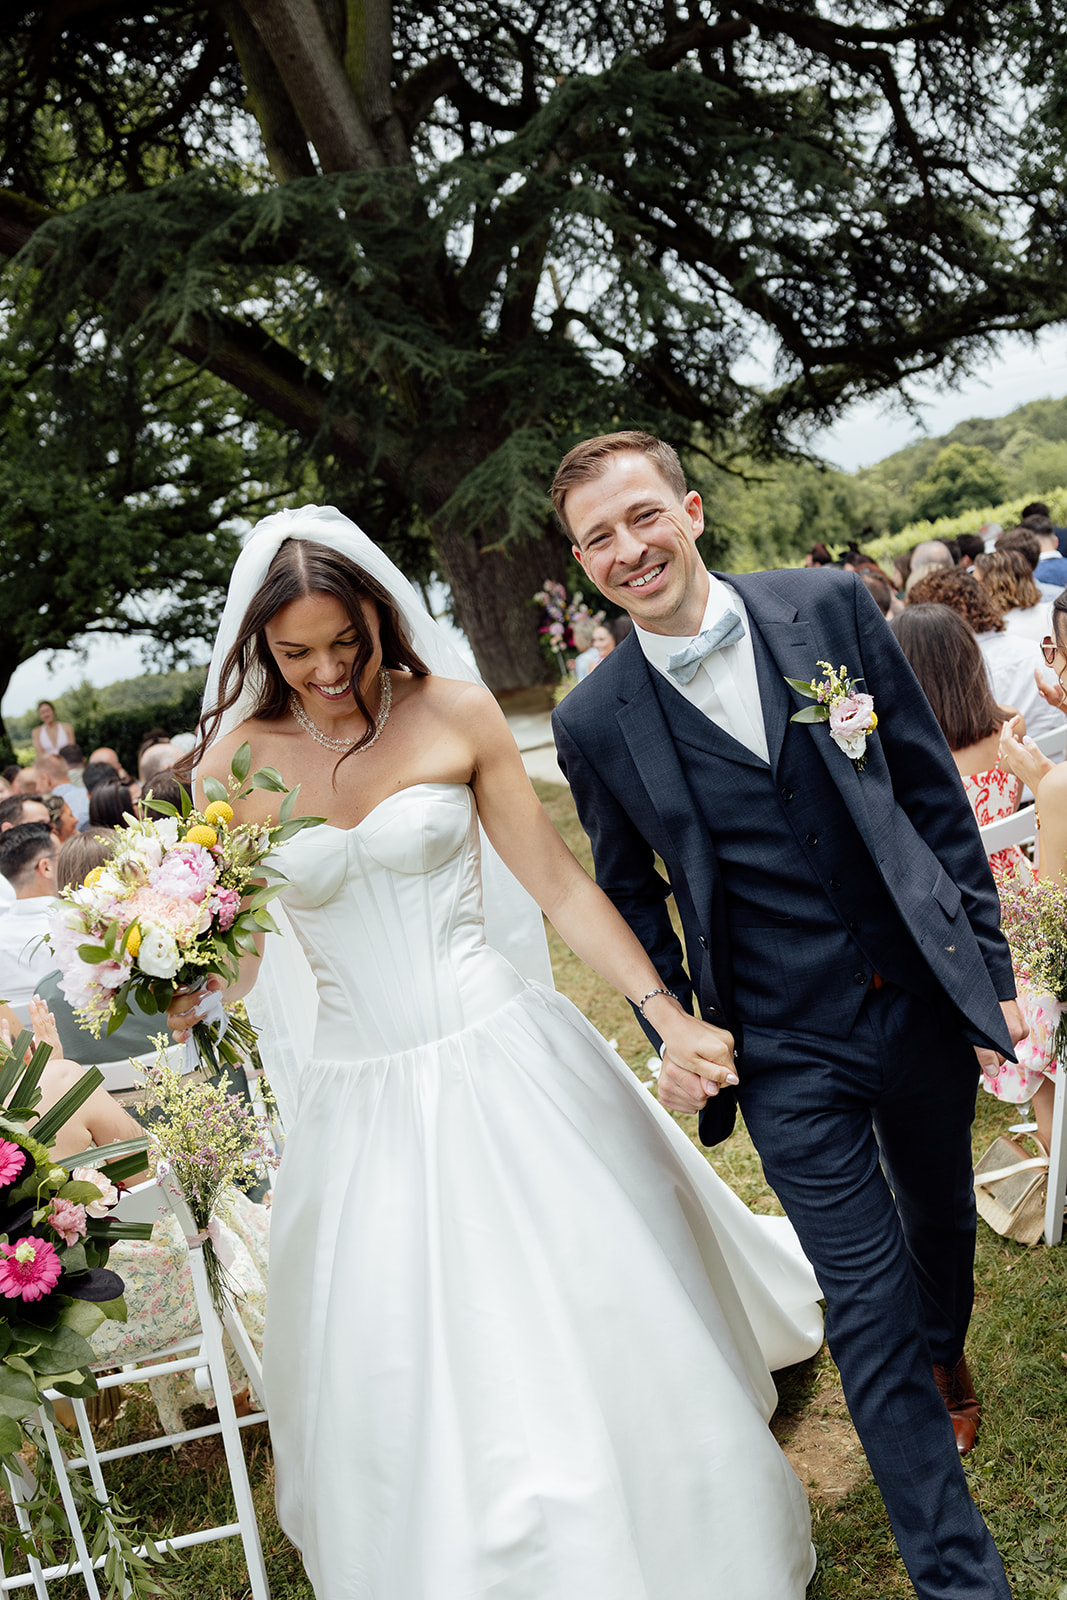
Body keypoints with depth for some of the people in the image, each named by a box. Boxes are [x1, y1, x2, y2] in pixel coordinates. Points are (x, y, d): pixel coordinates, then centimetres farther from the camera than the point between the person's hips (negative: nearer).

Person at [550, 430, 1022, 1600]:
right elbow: (628, 893, 6)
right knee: (869, 1307, 2)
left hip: (924, 998, 3)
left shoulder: (831, 607, -5)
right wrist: (667, 1034, 0)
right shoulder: (595, 723, -7)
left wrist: (992, 967, 1)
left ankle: (944, 1355, 60)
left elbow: (934, 794, 0)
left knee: (943, 1218, 26)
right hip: (787, 1054, -2)